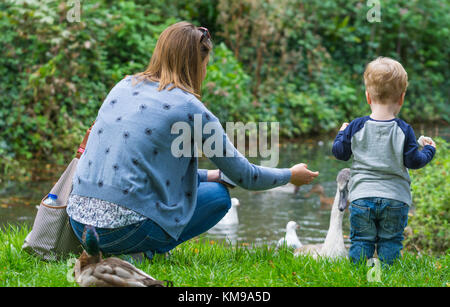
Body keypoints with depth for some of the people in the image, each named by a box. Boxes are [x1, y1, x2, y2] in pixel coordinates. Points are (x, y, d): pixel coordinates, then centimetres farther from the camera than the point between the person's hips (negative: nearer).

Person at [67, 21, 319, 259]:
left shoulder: (125, 86, 14)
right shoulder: (188, 107, -4)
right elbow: (243, 175, 5)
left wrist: (211, 175, 31)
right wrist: (292, 175, 23)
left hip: (78, 220, 7)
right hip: (123, 229, -7)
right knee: (219, 195, 13)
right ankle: (146, 252, -2)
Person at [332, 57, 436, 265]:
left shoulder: (356, 127, -3)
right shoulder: (404, 131, -6)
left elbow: (340, 152, 6)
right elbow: (413, 161, -2)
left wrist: (341, 133, 25)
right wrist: (429, 150, 17)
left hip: (362, 197, 1)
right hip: (395, 199, -1)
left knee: (361, 241, 7)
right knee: (390, 242, 8)